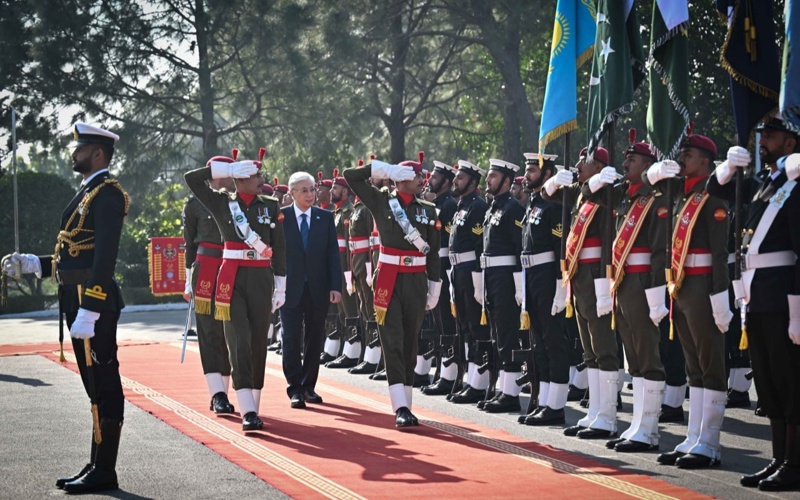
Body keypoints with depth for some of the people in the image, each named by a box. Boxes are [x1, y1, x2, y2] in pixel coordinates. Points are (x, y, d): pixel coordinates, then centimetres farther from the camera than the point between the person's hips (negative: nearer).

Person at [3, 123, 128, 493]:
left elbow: (104, 258, -21)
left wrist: (89, 311, -25)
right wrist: (30, 264, 15)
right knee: (98, 386, 13)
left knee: (103, 387, -4)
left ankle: (104, 472, 1)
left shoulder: (106, 193, -13)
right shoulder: (88, 192, 19)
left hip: (94, 303, -10)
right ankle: (98, 466, 20)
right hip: (80, 301, 10)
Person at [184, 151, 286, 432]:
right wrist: (228, 169, -6)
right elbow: (192, 178, -3)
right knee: (239, 343, -9)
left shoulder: (271, 206, 7)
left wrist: (280, 287, 7)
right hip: (232, 280, -2)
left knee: (258, 343, 5)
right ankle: (248, 412, -15)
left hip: (262, 280, 2)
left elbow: (280, 248, 10)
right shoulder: (222, 203, 3)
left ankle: (252, 408, 16)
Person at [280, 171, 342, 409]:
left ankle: (309, 387, 18)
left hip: (318, 289, 2)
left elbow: (333, 253, 4)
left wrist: (335, 286, -4)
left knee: (315, 340, 8)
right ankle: (295, 389, -1)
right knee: (292, 340, -5)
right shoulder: (280, 217, -1)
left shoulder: (326, 217, 5)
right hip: (290, 288, -2)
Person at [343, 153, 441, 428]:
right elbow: (351, 176, -2)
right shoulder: (382, 202, 1)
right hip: (388, 279, -3)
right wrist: (387, 169, -6)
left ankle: (405, 405, 16)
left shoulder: (428, 210, 8)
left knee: (410, 343, 8)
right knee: (393, 342, -8)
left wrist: (434, 288, 8)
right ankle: (400, 408, -15)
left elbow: (433, 252, 11)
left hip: (416, 281, 3)